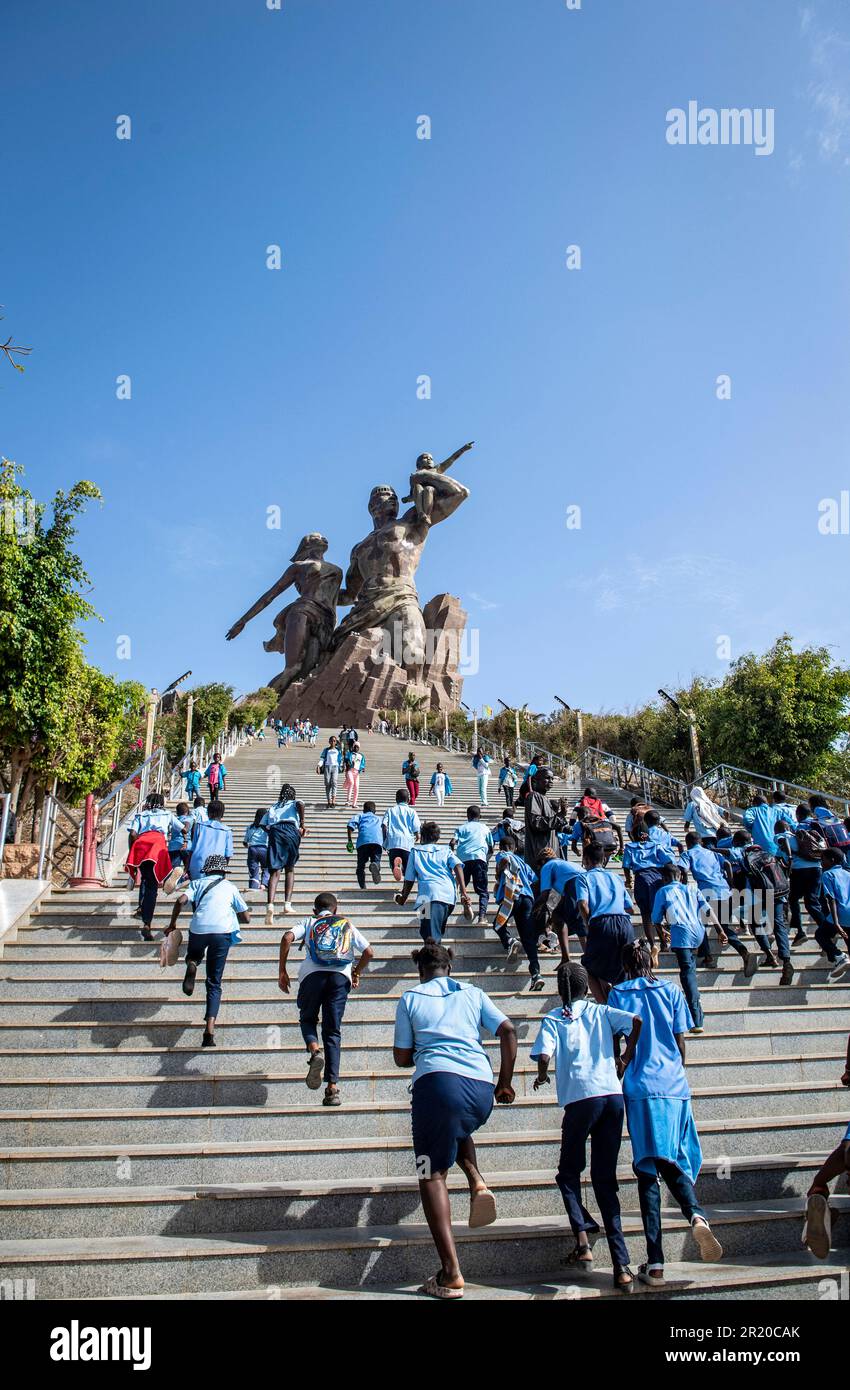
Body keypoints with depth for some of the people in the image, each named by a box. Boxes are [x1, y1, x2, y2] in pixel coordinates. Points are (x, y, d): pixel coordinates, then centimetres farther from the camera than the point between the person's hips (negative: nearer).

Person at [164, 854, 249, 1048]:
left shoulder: (198, 882, 20)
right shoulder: (230, 887, 22)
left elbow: (181, 901, 2)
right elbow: (246, 917, 23)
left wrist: (172, 924, 14)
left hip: (198, 929, 0)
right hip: (222, 932, 0)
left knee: (194, 954, 36)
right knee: (214, 983, 8)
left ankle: (191, 965, -2)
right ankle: (209, 1031, -7)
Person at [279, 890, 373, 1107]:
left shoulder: (309, 922, 22)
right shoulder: (348, 926, 26)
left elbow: (287, 938, 2)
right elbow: (369, 952, 16)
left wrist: (282, 971, 6)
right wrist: (357, 973, 31)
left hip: (313, 974, -1)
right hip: (341, 976, 1)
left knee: (308, 1019, 20)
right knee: (333, 1031, 6)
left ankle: (314, 1051, -12)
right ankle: (332, 1086, -4)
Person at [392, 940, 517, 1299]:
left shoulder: (410, 998, 12)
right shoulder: (472, 994, 19)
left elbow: (401, 1058, 14)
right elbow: (508, 1032, 9)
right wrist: (505, 1082, 15)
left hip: (437, 1082, -4)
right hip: (481, 1087, 4)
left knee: (431, 1174, 5)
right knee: (457, 1131, 36)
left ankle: (451, 1273, -4)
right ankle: (478, 1184, 9)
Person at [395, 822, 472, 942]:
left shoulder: (415, 852, 20)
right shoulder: (446, 850, 25)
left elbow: (409, 880, 18)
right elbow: (458, 867, 6)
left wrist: (403, 898, 34)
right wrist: (463, 893, -1)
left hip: (431, 895, -4)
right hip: (450, 895, 4)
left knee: (432, 937, -17)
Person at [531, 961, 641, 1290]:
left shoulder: (553, 1020, 5)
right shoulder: (600, 1012, 12)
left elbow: (543, 1056, -10)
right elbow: (636, 1021, -3)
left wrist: (542, 1076, 12)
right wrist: (626, 1057, 10)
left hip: (580, 1099, -3)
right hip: (613, 1096, 3)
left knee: (569, 1173, 16)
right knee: (605, 1180, 9)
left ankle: (583, 1241, -3)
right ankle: (621, 1266, 0)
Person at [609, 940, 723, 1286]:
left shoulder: (618, 994, 5)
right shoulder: (671, 991, 9)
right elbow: (681, 1044, 10)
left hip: (639, 1089, -2)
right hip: (674, 1087, 2)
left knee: (648, 1170, 1)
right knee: (674, 1164, 12)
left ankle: (655, 1264, -3)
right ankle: (697, 1216, -18)